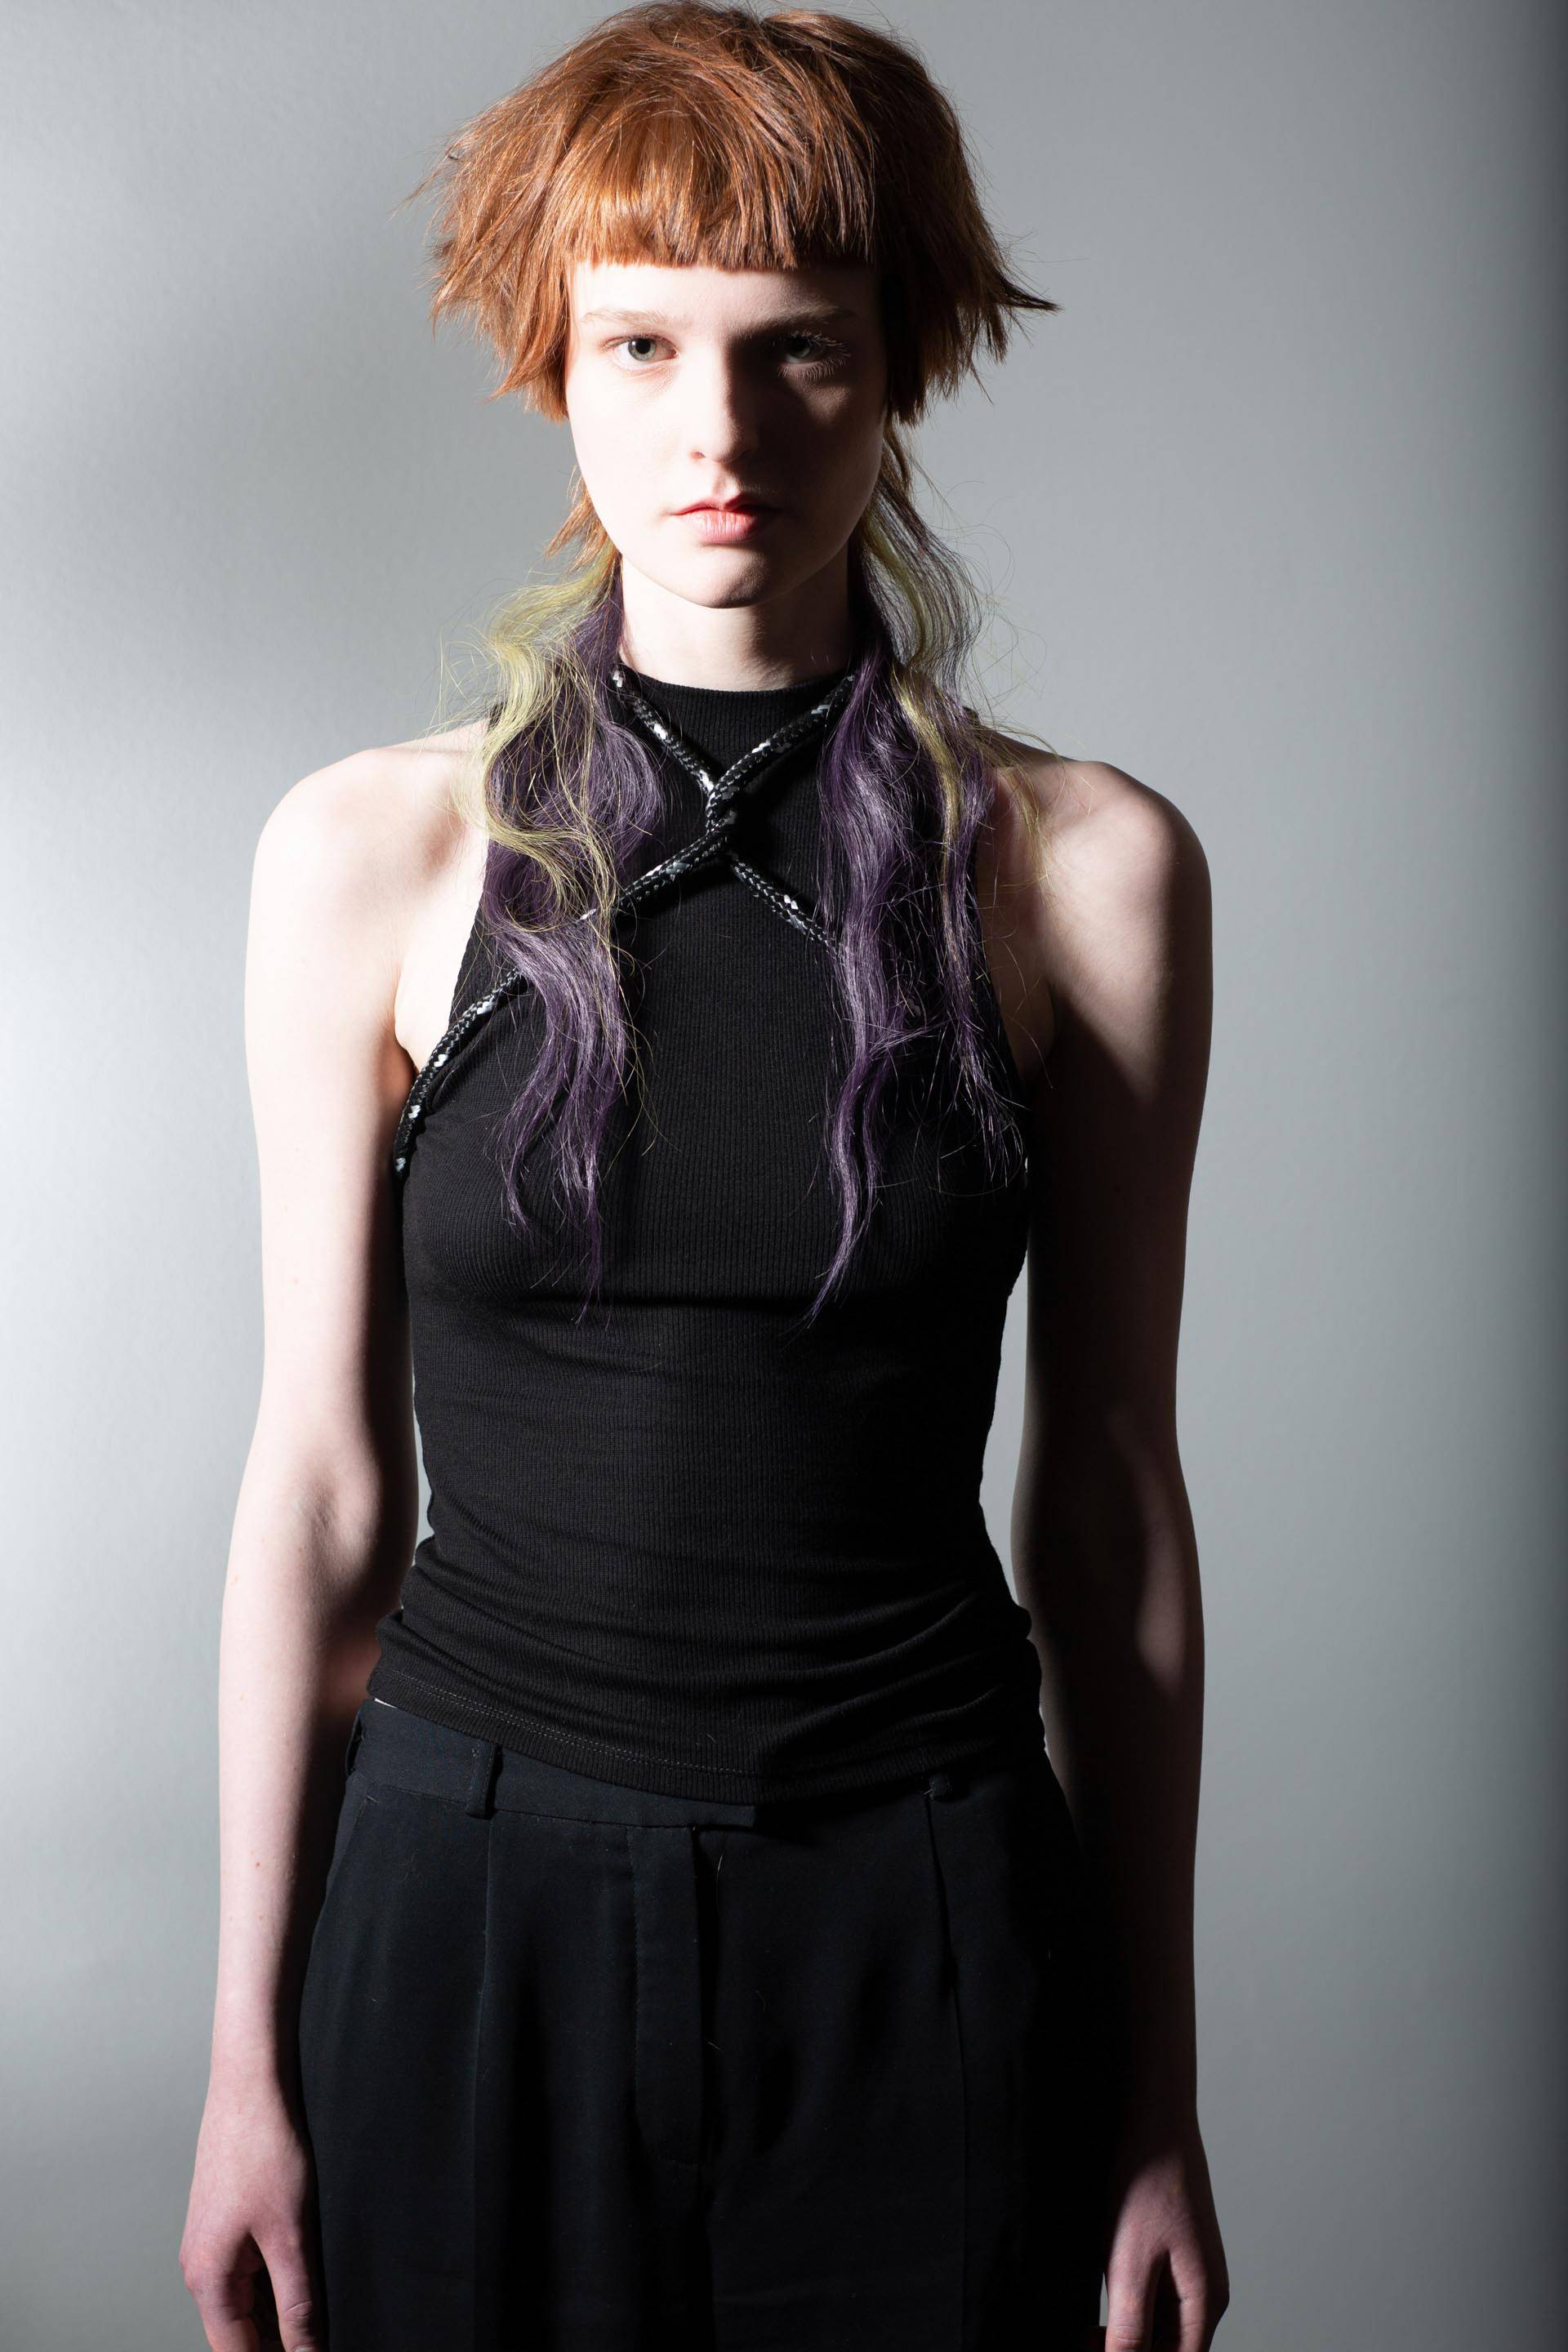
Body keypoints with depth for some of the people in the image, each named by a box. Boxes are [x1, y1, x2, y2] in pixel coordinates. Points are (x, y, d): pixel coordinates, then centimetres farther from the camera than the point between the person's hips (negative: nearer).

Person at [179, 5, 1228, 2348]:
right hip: (474, 1904, 1)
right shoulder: (373, 854, -3)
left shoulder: (1086, 865, -4)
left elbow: (1108, 1491, 0)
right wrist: (251, 2049, 3)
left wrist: (1158, 2097, 4)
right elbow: (323, 1473, 0)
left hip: (927, 1919, 0)